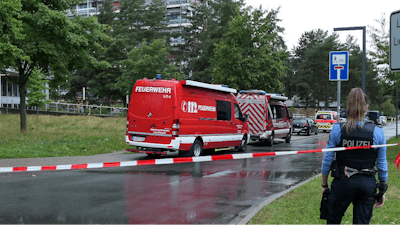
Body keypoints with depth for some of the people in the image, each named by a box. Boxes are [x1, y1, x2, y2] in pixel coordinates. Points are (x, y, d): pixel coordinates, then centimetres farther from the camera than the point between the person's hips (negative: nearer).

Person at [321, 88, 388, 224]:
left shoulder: (337, 130, -8)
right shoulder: (377, 133, -5)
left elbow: (327, 160, -3)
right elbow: (382, 165, 2)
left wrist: (324, 184, 8)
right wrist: (382, 190, 12)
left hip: (343, 182, -1)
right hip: (368, 184, 1)